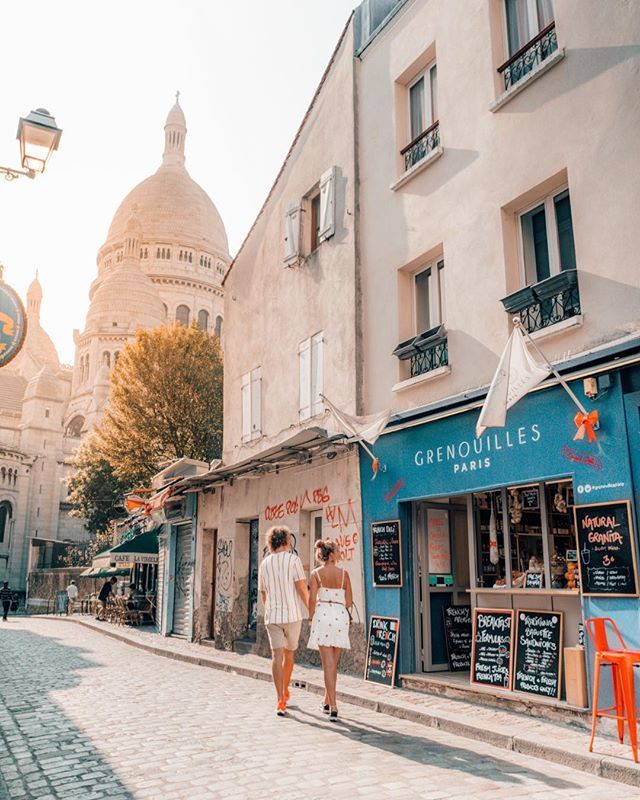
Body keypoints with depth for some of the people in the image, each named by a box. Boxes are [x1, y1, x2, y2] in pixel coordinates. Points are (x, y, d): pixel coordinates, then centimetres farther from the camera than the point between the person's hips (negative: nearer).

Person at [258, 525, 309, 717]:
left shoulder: (264, 563, 9)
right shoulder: (293, 559, -5)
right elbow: (302, 588, -12)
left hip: (272, 616, 2)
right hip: (292, 615, -2)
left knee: (277, 656, -1)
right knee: (289, 653, 17)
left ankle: (281, 701, -9)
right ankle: (284, 692, 32)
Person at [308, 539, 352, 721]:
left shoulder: (316, 573, -1)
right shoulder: (344, 573, 2)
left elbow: (312, 599, -6)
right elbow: (349, 601, 4)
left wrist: (311, 618, 7)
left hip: (323, 615, -2)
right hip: (341, 616, 2)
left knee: (328, 664, -1)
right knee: (333, 664, 15)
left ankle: (333, 707, -7)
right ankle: (327, 702, 27)